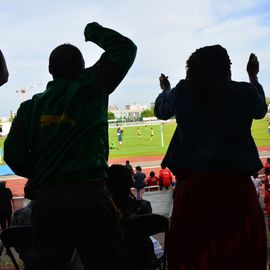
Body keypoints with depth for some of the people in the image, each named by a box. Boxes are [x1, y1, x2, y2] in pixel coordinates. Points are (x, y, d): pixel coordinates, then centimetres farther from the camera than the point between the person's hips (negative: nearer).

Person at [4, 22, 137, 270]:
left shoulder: (30, 106, 11)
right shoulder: (90, 89, 3)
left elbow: (14, 155, 6)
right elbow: (126, 49, 9)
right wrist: (95, 32, 22)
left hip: (47, 199, 4)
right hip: (89, 194, -3)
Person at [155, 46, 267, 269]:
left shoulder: (182, 93, 0)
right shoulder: (245, 92, -1)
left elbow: (161, 111, 22)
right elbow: (260, 111, 22)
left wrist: (165, 89, 42)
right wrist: (254, 76, 36)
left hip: (194, 185, 1)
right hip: (236, 184, 0)